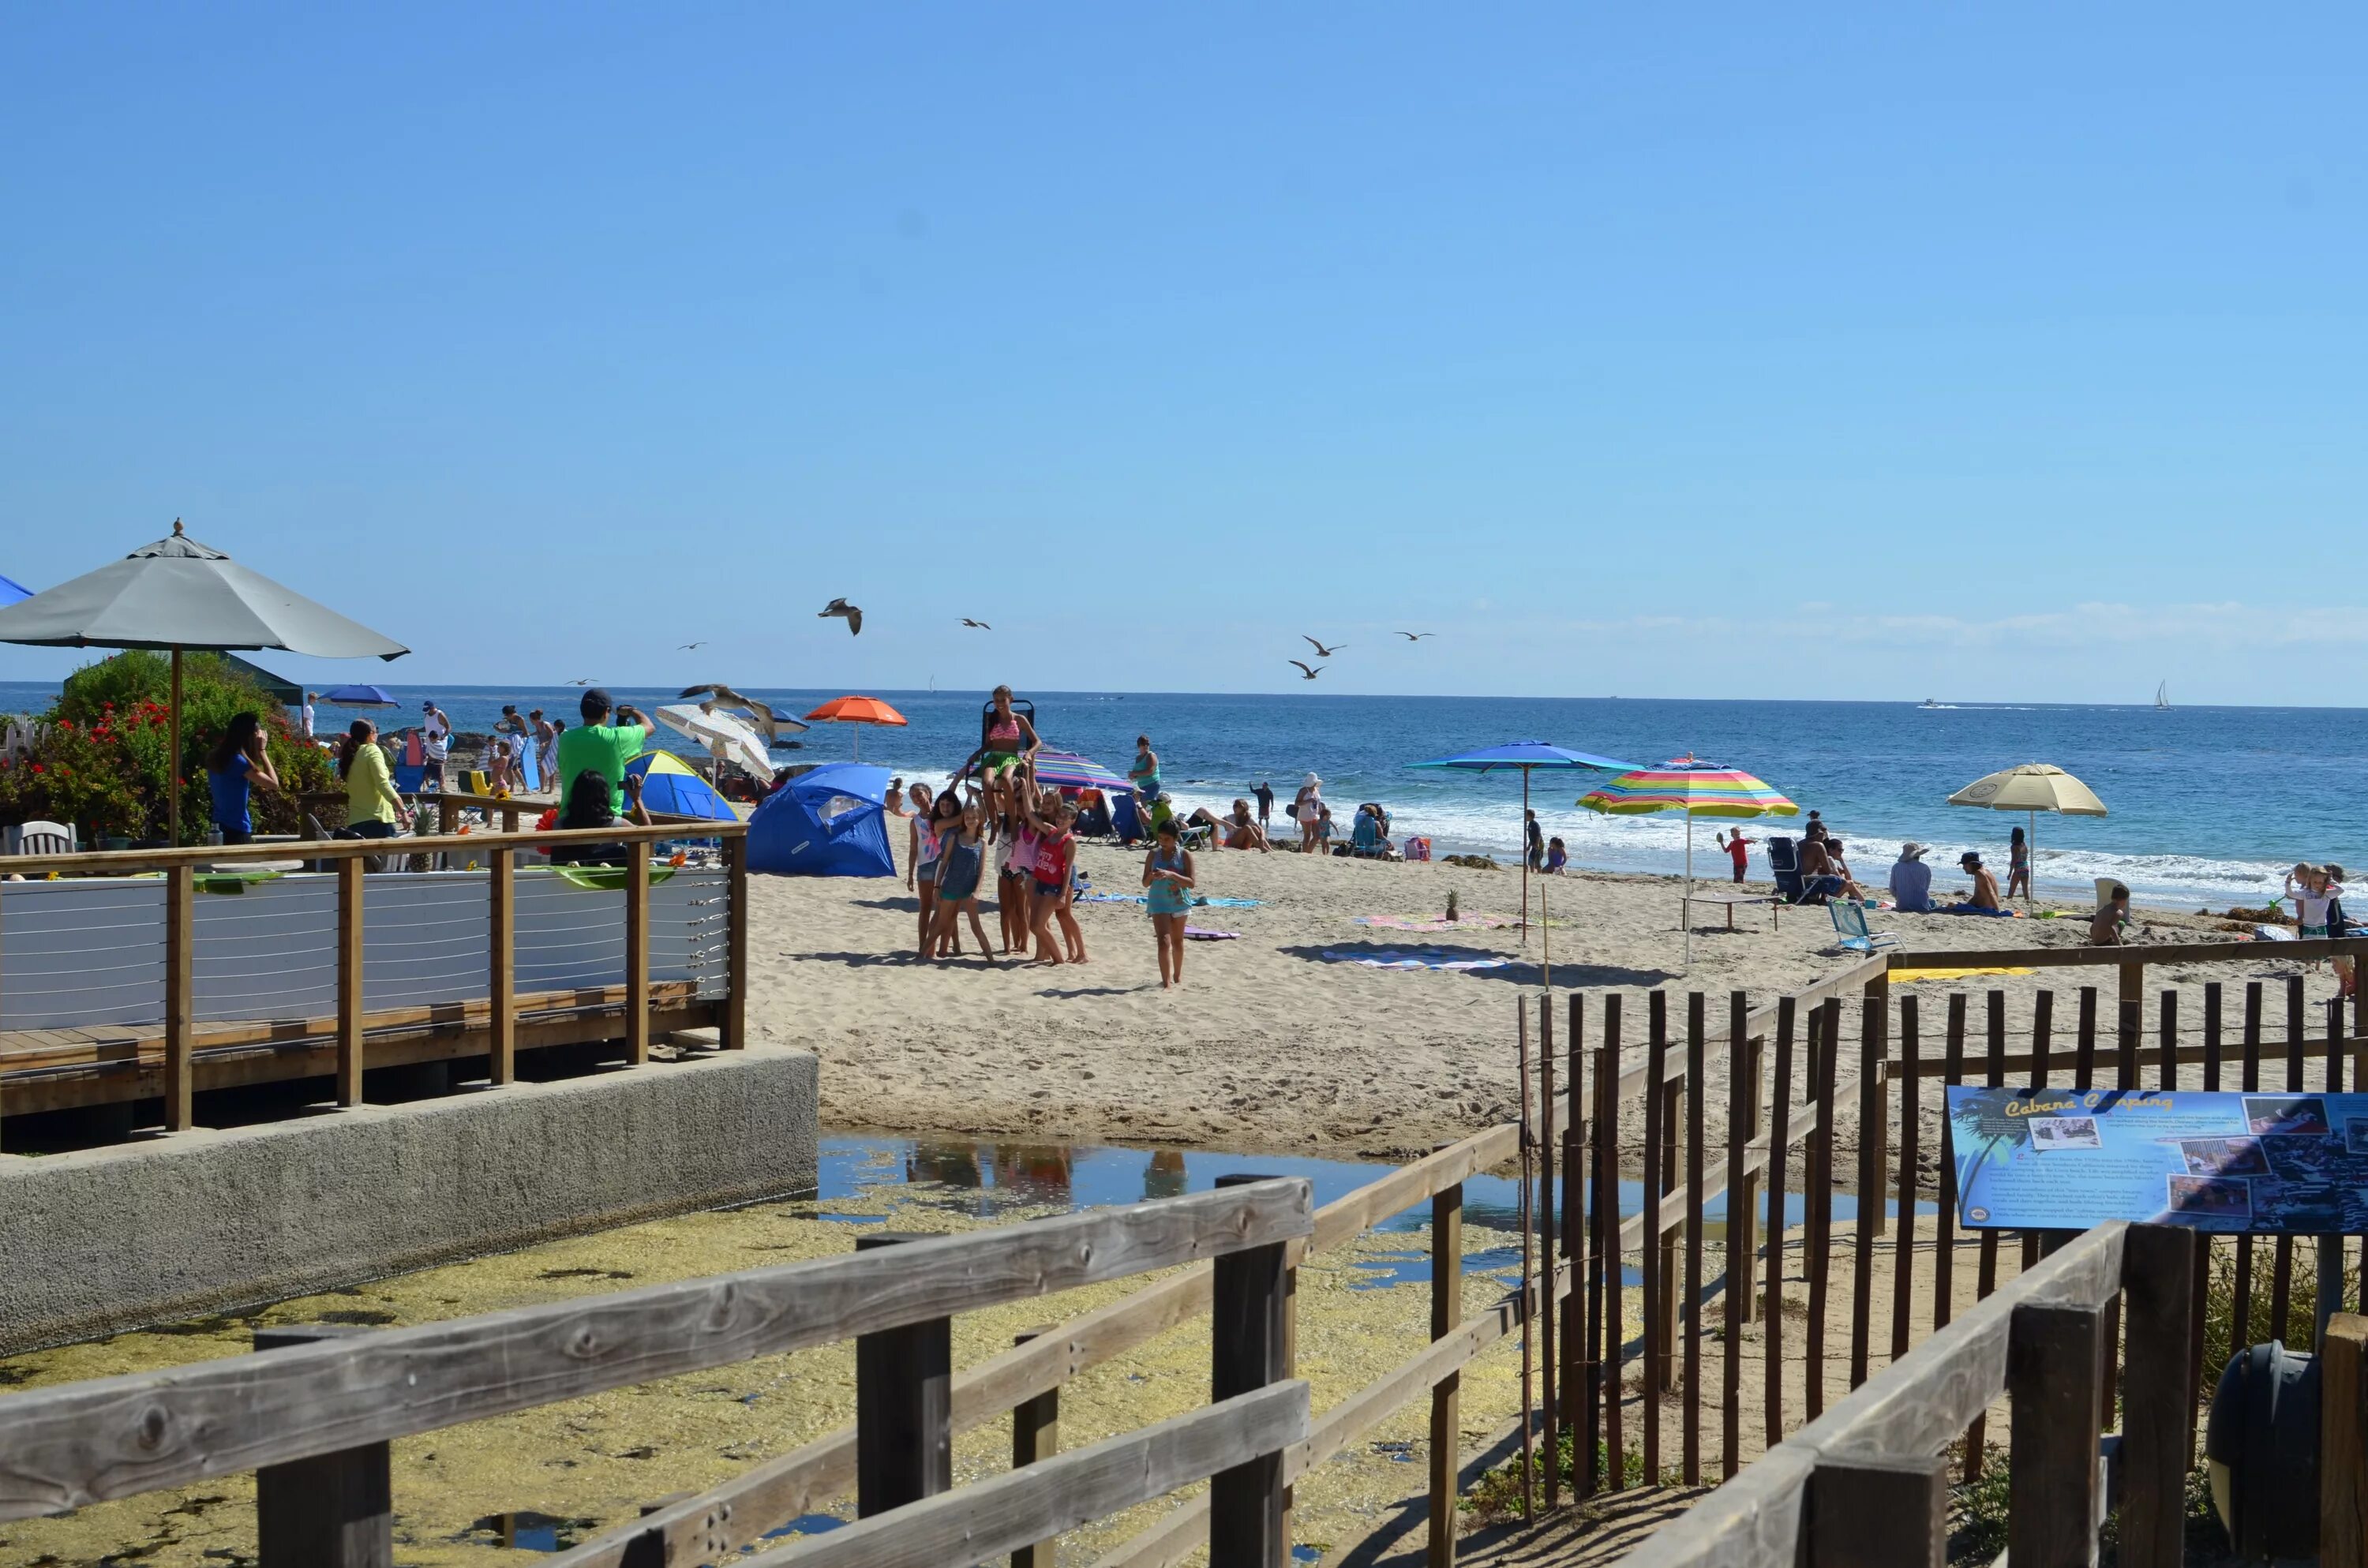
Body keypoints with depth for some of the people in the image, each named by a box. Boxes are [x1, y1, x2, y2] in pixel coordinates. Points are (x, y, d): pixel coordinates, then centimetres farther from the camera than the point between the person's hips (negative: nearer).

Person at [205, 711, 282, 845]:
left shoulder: (216, 757, 7)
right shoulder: (237, 761, -18)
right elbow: (273, 783, -15)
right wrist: (261, 751, -9)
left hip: (220, 828, 9)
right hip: (236, 831, -9)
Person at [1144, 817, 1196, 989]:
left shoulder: (1185, 855, -5)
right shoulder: (1154, 854, -1)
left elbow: (1191, 882, -12)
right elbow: (1145, 883, 3)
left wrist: (1172, 874, -25)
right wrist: (1151, 876, -20)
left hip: (1179, 902, 1)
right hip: (1159, 903, -1)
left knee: (1177, 941, 17)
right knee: (1163, 942, -13)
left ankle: (1177, 976, 35)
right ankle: (1166, 982, -18)